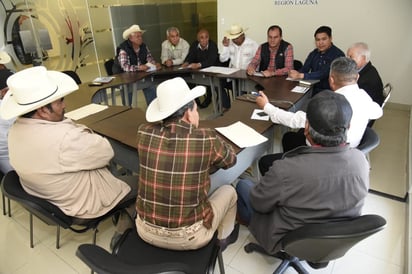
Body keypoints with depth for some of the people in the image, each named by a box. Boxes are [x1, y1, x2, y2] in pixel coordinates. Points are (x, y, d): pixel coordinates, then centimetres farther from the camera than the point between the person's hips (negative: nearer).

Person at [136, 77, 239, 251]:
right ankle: (224, 237, 46)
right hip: (188, 237, -3)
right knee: (228, 191, 20)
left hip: (146, 230, 4)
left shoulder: (144, 133, -11)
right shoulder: (206, 139, -21)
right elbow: (231, 159, 2)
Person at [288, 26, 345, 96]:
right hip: (313, 90, 6)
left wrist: (301, 75, -32)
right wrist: (296, 74, -22)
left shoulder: (338, 55, -10)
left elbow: (324, 74, -22)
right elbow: (304, 69, 2)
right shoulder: (314, 54, 12)